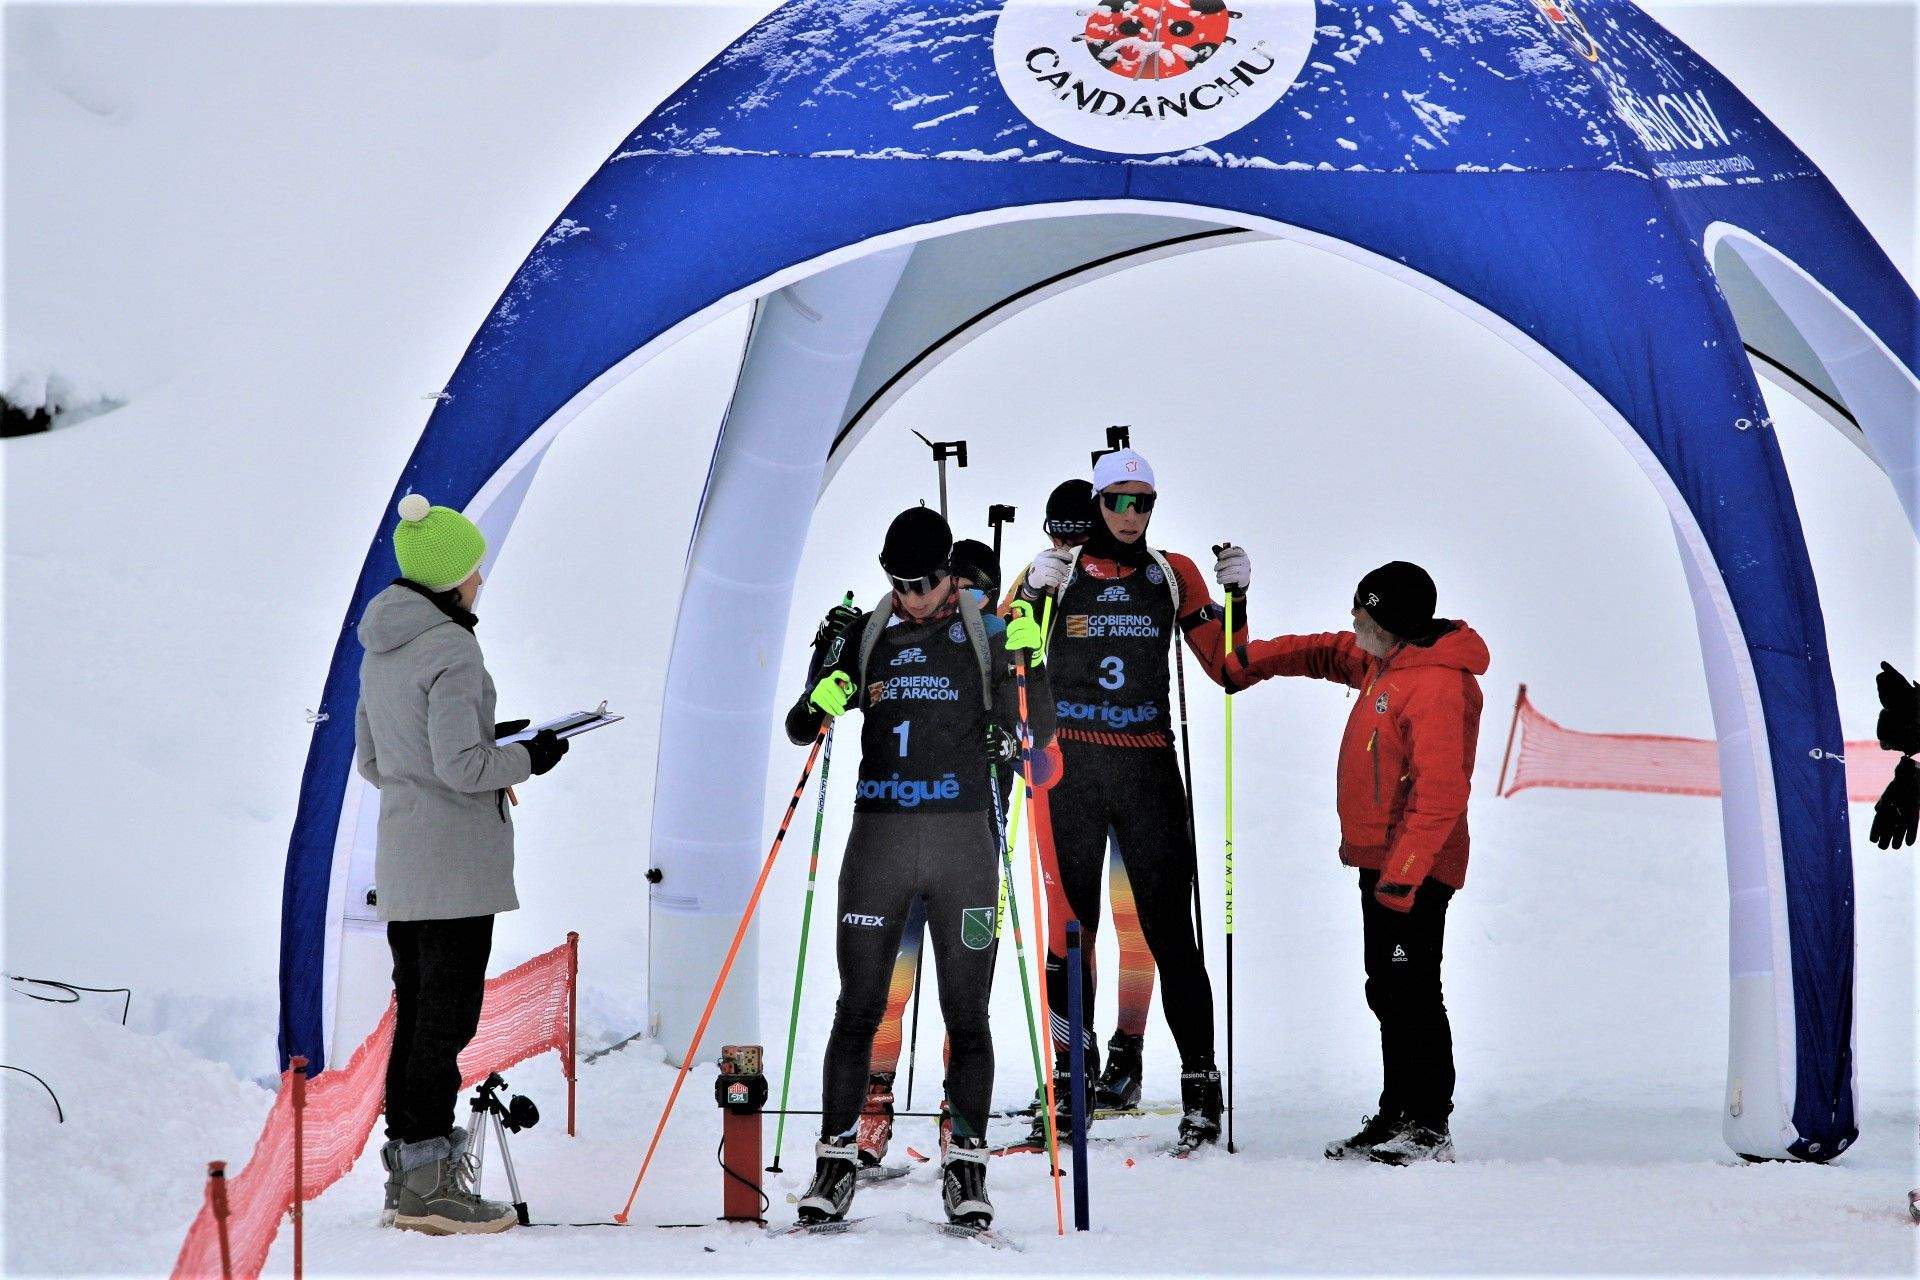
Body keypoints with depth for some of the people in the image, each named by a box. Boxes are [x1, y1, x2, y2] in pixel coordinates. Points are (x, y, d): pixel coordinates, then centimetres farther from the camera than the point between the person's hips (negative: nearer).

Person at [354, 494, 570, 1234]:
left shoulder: (380, 649, 12)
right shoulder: (450, 649, -15)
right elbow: (460, 766, -21)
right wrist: (528, 759, -4)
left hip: (399, 860, 9)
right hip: (456, 859, -9)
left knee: (416, 1013, 13)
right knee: (446, 1017, -5)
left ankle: (406, 1179, 16)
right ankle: (429, 1181, -4)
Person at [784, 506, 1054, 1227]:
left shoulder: (989, 633, 3)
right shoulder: (863, 634, 8)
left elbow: (1036, 736, 1)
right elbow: (800, 728, 8)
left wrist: (1027, 660, -12)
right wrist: (825, 698, -14)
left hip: (963, 837, -1)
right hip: (879, 836, 1)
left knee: (966, 1013, 1)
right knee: (859, 1007, 1)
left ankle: (967, 1168, 7)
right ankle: (836, 1162, 9)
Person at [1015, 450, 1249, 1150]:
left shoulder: (1173, 575, 9)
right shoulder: (1059, 570, 4)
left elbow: (1225, 665, 10)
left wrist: (1236, 597, -5)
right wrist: (1033, 594, -19)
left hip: (1149, 766, 0)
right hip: (1073, 766, 0)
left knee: (1169, 927, -4)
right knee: (1070, 923, 3)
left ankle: (1200, 1081, -3)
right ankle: (1069, 1071, 12)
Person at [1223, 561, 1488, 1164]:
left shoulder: (1437, 684, -20)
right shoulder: (1386, 661, 12)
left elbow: (1439, 792, -26)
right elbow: (1330, 653, 33)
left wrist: (1402, 871, -29)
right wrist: (1253, 660, 32)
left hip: (1415, 866, -10)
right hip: (1380, 861, 10)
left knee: (1410, 993, -9)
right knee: (1388, 992, 13)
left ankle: (1428, 1127, -7)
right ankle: (1396, 1118, 18)